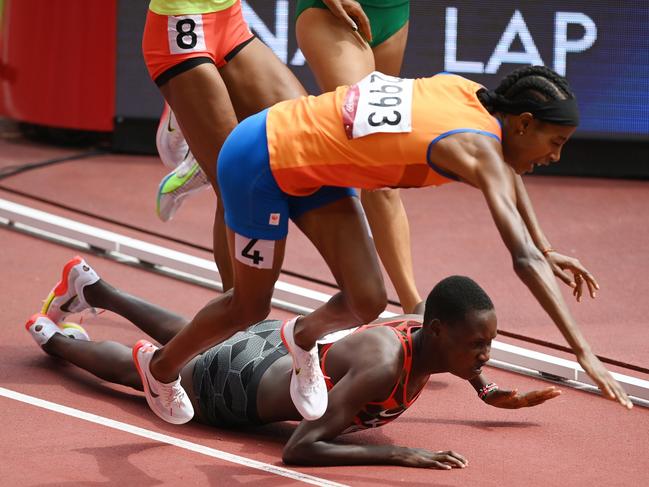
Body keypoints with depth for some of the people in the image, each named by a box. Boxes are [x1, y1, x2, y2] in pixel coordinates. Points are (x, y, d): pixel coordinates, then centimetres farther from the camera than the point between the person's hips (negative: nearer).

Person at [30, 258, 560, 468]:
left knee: (185, 337, 36)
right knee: (131, 365, 23)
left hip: (280, 343, 7)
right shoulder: (382, 367, -45)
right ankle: (54, 339, 51)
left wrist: (495, 394, 1)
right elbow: (299, 450, -47)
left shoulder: (432, 336, -20)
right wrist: (400, 454, -50)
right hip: (233, 389, -7)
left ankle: (94, 289, 60)